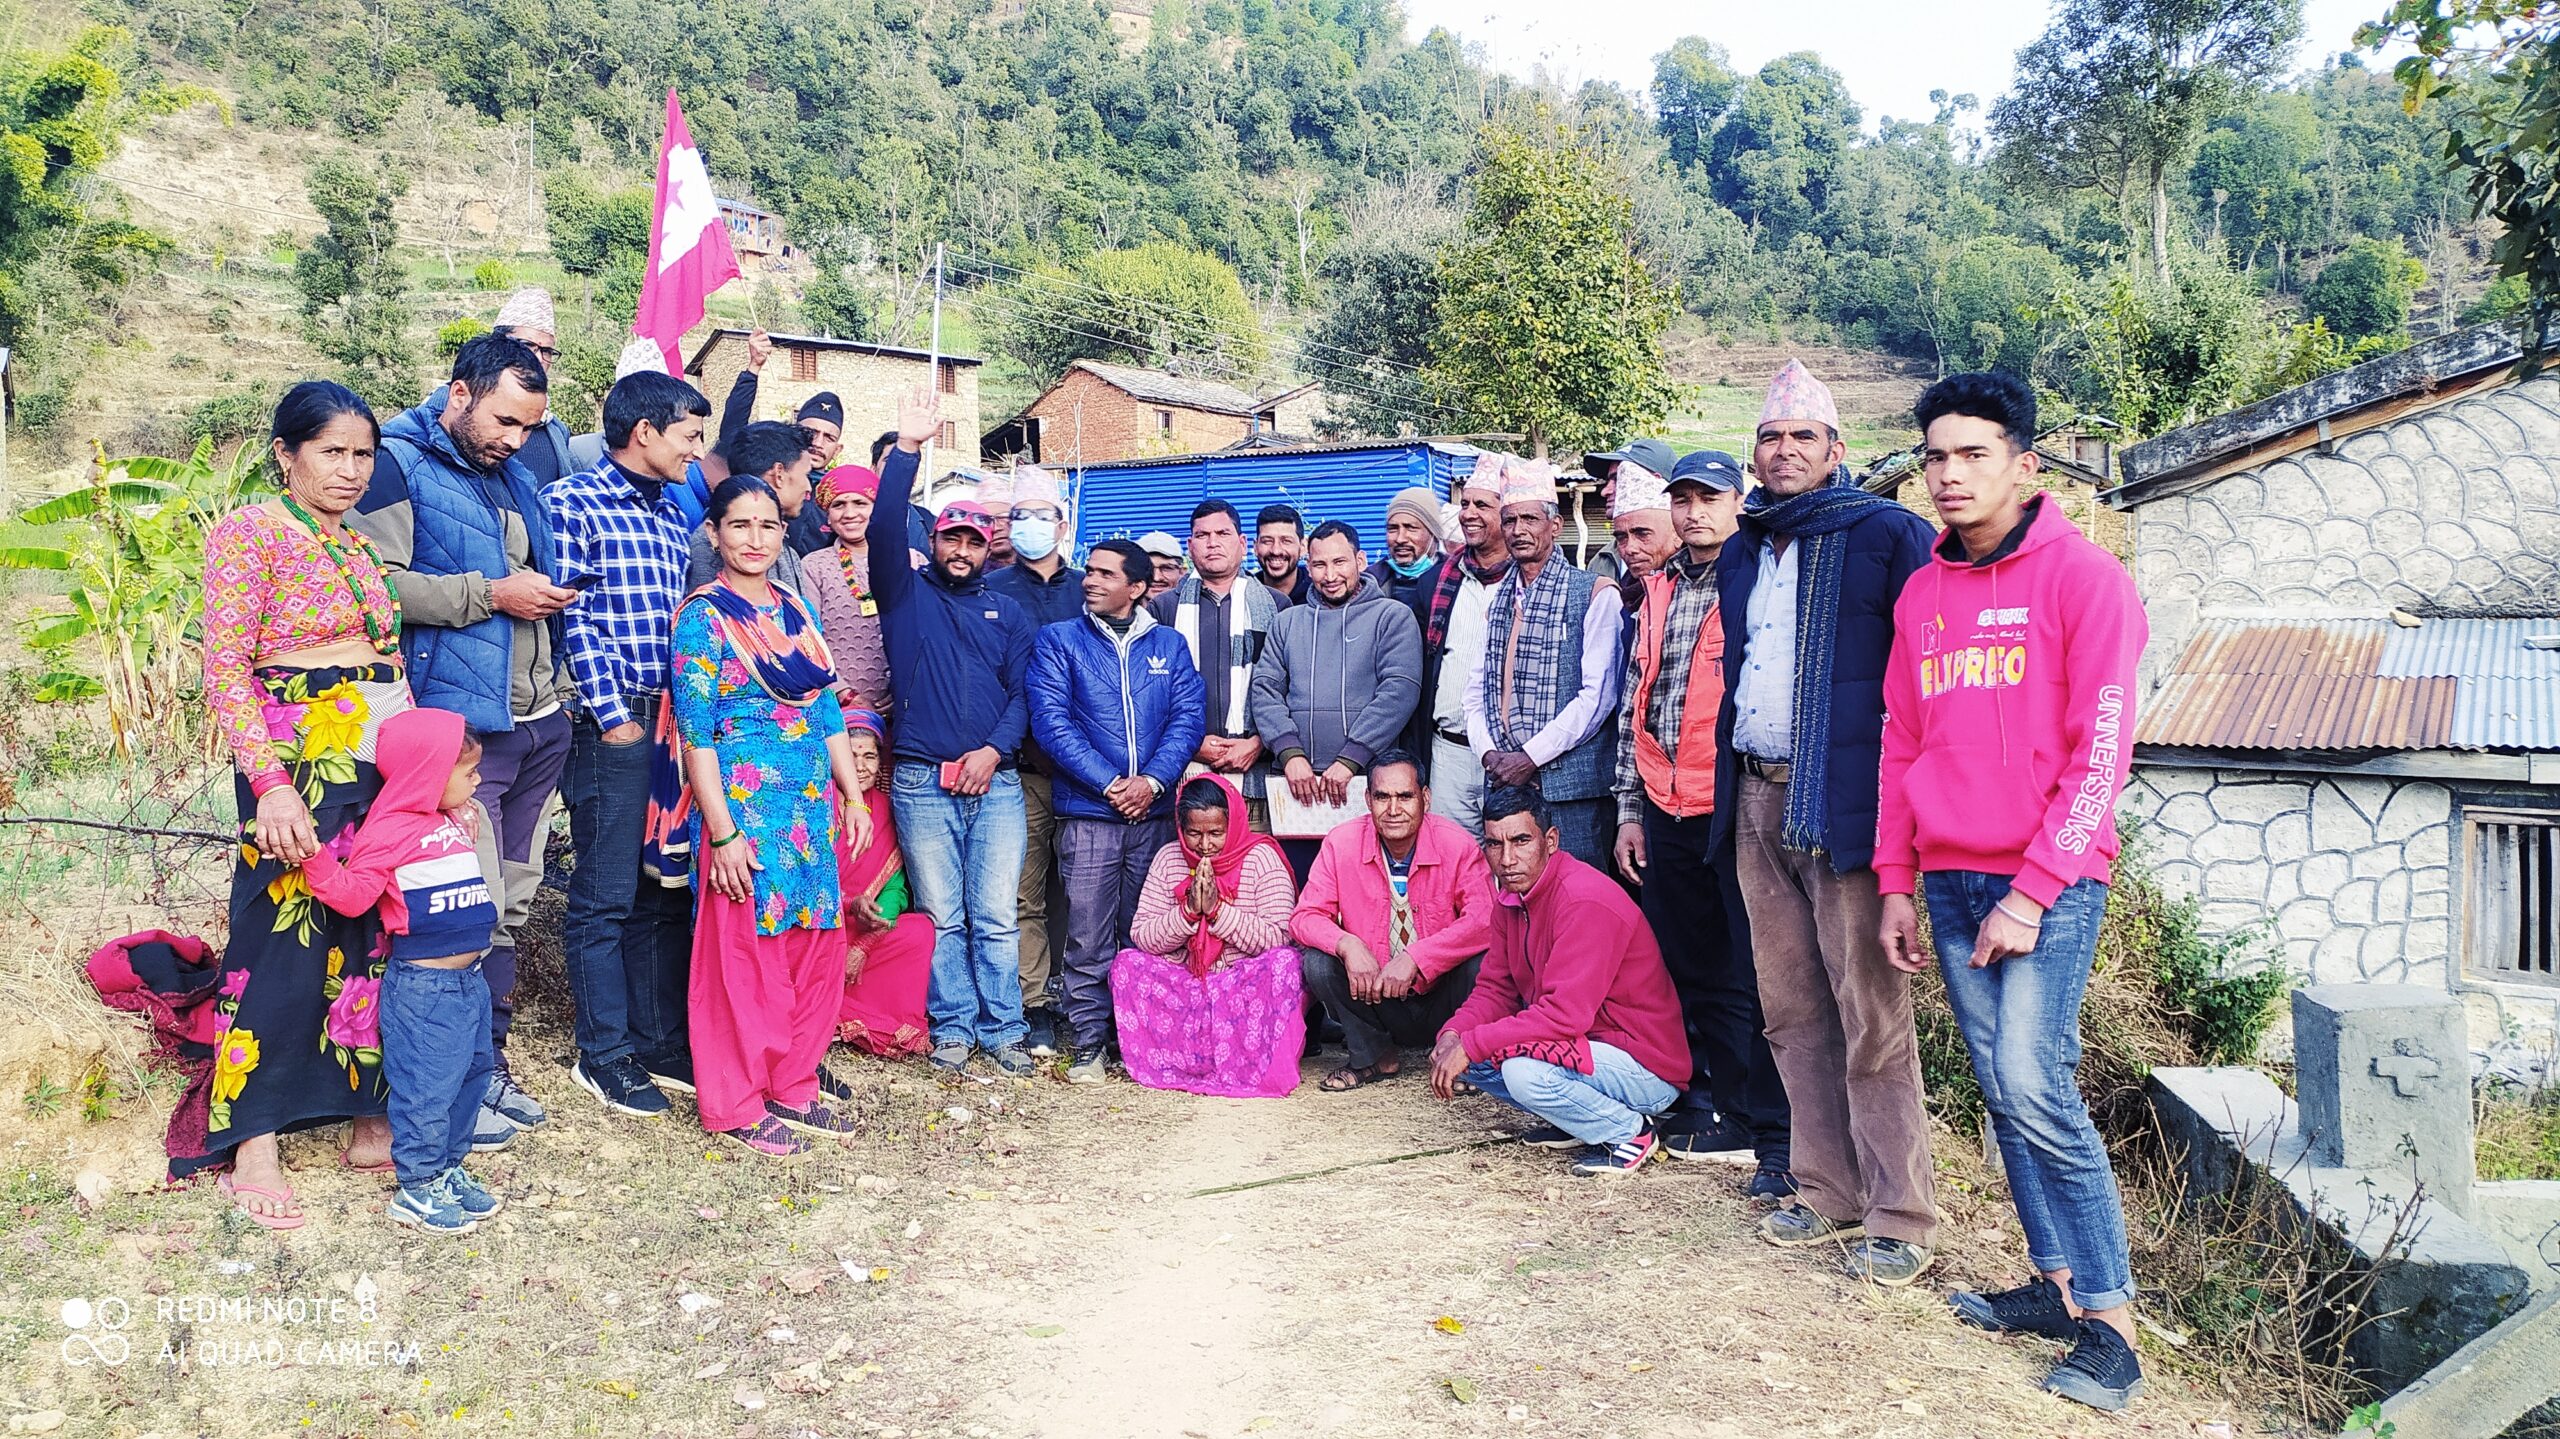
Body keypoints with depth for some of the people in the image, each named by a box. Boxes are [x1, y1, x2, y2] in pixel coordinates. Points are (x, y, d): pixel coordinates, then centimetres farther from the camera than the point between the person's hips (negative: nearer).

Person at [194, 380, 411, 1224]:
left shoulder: (361, 543, 15)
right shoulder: (248, 534, -5)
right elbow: (224, 670, -11)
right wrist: (272, 784, -20)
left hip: (385, 764, 6)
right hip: (301, 766, -6)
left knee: (376, 938, 8)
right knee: (286, 941, -3)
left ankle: (369, 1119, 19)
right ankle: (251, 1148, 8)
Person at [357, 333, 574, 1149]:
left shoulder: (517, 477, 18)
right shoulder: (399, 463, -5)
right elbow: (376, 583, -17)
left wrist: (551, 595, 14)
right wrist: (492, 594, -16)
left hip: (538, 724, 8)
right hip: (462, 727, -8)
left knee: (510, 901, 13)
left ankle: (492, 1058, 24)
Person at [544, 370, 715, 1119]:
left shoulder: (674, 512, 17)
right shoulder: (571, 504, -5)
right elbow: (574, 617, -11)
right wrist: (612, 713, -14)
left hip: (678, 720, 7)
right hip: (615, 724, -7)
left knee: (668, 889, 12)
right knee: (606, 895, 1)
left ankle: (663, 1041, 22)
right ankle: (604, 1054, 12)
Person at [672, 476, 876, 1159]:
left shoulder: (797, 609, 13)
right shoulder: (702, 616, -6)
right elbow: (695, 733, -10)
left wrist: (854, 798, 12)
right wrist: (722, 832, -15)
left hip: (815, 807, 6)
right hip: (746, 806, -6)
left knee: (817, 950, 9)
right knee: (744, 954, 1)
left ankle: (793, 1088, 24)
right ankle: (735, 1105, 15)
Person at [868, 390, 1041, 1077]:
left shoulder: (1007, 612, 15)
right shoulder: (905, 593, 10)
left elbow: (1023, 693, 8)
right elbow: (885, 529, -7)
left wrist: (994, 749, -9)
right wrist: (907, 448, -14)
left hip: (995, 780, 1)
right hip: (921, 781, -1)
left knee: (997, 916, 1)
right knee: (941, 915, 4)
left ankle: (1002, 1030, 11)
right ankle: (953, 1028, 15)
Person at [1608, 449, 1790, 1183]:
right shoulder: (1657, 593, 16)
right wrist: (1630, 808, 16)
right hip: (1667, 812, 7)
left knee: (1755, 979, -3)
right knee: (1691, 970, 13)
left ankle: (1778, 1135, 6)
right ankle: (1721, 1110, 26)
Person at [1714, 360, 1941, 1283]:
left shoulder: (1887, 535, -4)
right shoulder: (1741, 555, 17)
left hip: (1844, 801, -7)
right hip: (1757, 801, 7)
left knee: (1871, 1016, -3)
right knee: (1790, 1011, 11)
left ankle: (1900, 1217, 7)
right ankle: (1828, 1193, 23)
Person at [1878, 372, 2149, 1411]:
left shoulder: (2083, 576, -5)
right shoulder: (1921, 595, 13)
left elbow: (2100, 749, -10)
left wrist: (2034, 892, -14)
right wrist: (1897, 881, 12)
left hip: (2048, 880, -6)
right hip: (1950, 879, 6)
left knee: (2035, 1085, -13)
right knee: (2000, 1090, 8)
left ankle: (2111, 1321, -1)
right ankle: (2059, 1282, 20)